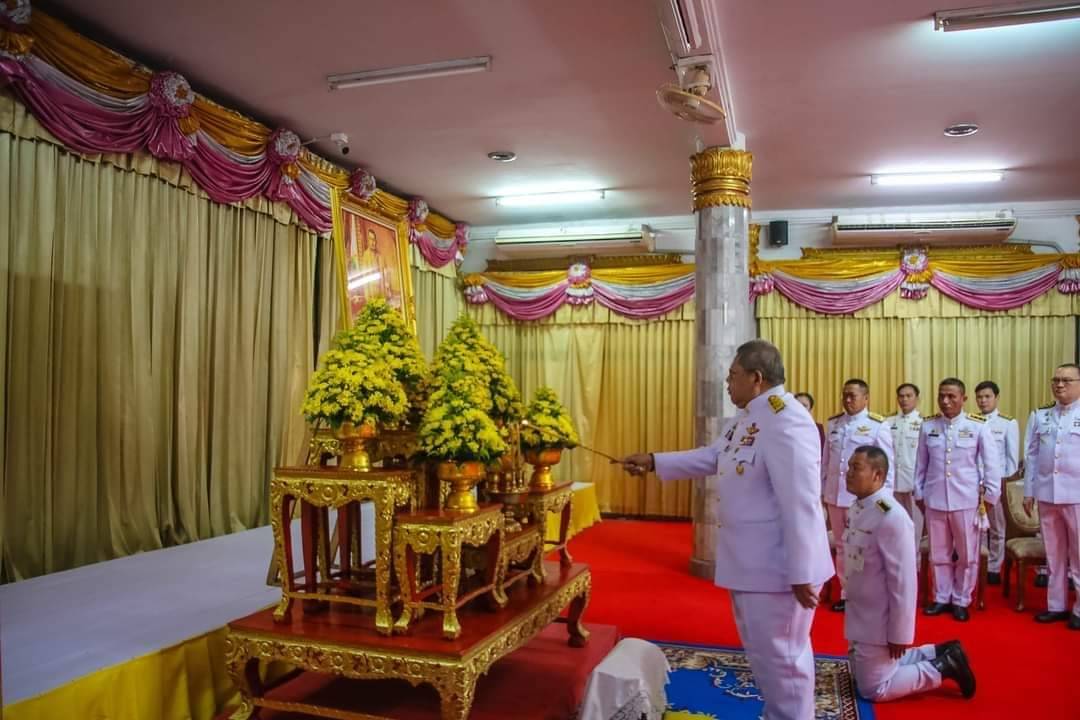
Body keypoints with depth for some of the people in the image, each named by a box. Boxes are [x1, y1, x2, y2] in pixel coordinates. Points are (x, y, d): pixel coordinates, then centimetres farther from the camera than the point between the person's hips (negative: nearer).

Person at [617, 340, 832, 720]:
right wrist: (653, 461, 20)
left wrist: (801, 573, -24)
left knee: (779, 654, 3)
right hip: (752, 562, 10)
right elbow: (709, 457, 22)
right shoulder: (745, 419, 8)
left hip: (779, 566, -10)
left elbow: (800, 503, -27)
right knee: (763, 651, 22)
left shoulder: (786, 421, -25)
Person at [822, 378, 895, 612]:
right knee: (841, 546, 12)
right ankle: (846, 594, 23)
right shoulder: (833, 424, 8)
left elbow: (886, 463, -5)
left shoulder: (877, 425, -6)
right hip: (835, 495, 5)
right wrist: (823, 491, 11)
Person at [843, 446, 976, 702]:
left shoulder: (891, 517, -27)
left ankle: (943, 666, 15)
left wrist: (899, 634, -19)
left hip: (879, 621, -9)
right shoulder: (857, 508, 1)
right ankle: (939, 653, 30)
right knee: (863, 673, 22)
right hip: (860, 616, 9)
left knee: (873, 689, 3)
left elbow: (903, 579, -24)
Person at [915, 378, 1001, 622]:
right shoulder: (928, 426, 1)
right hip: (934, 499, 2)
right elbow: (921, 463, 7)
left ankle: (961, 601, 23)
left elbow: (991, 462, -1)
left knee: (967, 554, 8)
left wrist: (990, 494, -1)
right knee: (939, 553, 12)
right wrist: (918, 493, 9)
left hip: (966, 500, -2)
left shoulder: (978, 426, -5)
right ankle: (941, 598, 26)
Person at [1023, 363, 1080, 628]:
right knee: (1054, 554, 12)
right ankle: (1056, 605, 22)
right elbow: (1031, 455, 10)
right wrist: (1028, 491, 8)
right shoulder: (1039, 416, 8)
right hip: (1046, 494, 3)